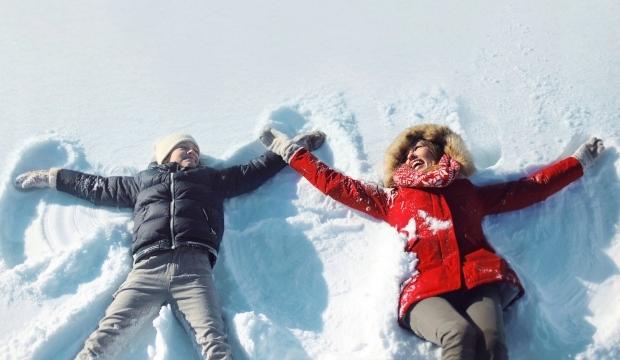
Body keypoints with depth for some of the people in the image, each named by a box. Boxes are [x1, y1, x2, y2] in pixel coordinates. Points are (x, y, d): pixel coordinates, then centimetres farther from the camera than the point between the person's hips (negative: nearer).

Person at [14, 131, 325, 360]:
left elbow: (254, 171, 35)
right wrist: (51, 177, 47)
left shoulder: (211, 179, 31)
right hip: (147, 269, 1)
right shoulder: (143, 181, 33)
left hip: (193, 268, -1)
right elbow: (96, 186, 41)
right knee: (107, 335, -20)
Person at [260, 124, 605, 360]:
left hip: (479, 281, 1)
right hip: (426, 291, -1)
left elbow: (531, 187, 32)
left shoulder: (469, 192, 27)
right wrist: (292, 152, 32)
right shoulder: (393, 200, 26)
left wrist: (580, 160, 37)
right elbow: (335, 183, 29)